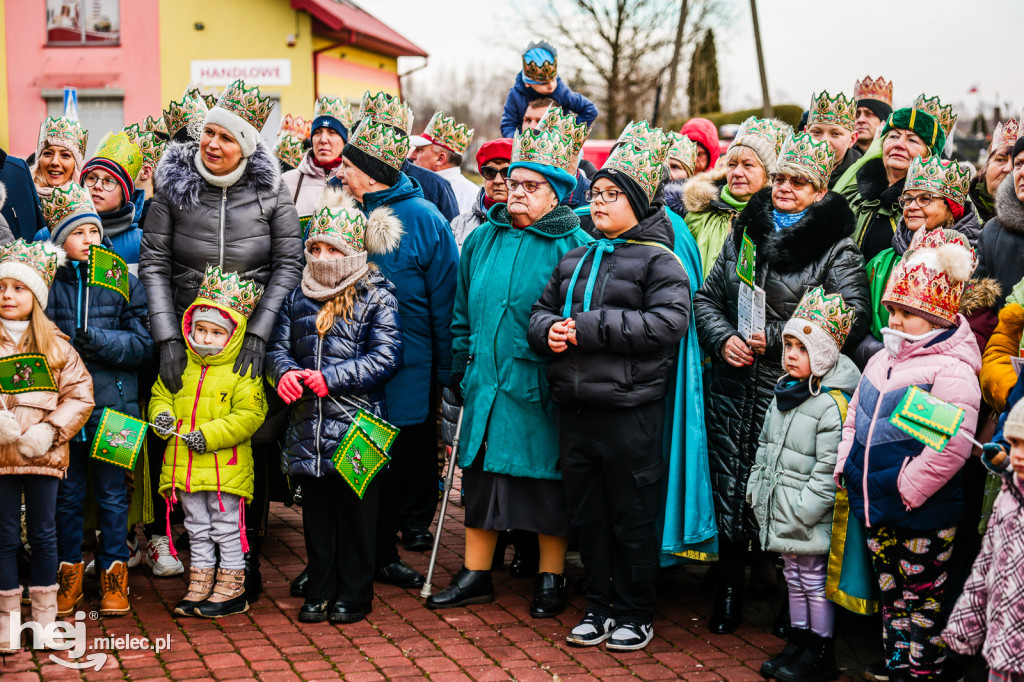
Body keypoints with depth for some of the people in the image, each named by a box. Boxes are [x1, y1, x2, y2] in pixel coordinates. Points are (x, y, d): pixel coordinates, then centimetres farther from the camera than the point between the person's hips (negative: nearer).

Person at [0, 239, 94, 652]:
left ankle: (45, 619, 21)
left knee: (44, 536, 10)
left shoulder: (56, 345, 4)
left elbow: (80, 395, 1)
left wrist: (50, 431, -11)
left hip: (44, 454, 1)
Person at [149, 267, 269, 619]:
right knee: (197, 528, 15)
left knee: (226, 528, 4)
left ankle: (231, 589, 13)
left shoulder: (243, 371, -9)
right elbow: (160, 394, 19)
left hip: (226, 468, -5)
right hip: (185, 467, 6)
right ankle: (200, 585, 24)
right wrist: (161, 415, -4)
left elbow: (249, 415, -15)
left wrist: (209, 435, -21)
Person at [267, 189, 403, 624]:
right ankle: (320, 592, 22)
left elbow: (385, 358, -10)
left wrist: (331, 377, -16)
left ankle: (354, 595, 16)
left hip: (356, 425, -4)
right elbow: (278, 346, 13)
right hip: (308, 424, 4)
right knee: (316, 512, 11)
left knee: (355, 511, 4)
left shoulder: (377, 297, -3)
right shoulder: (298, 297, 13)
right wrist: (285, 372, -11)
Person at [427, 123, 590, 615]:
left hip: (541, 389, -5)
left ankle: (551, 580, 19)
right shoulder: (483, 239, 11)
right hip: (485, 383, 5)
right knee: (480, 477, 11)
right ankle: (475, 575, 23)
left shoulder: (573, 246, -6)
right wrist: (460, 367, 13)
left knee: (546, 484, 5)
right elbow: (463, 310, 18)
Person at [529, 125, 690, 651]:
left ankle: (636, 613, 16)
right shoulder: (574, 260, 18)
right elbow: (542, 311, 21)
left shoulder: (658, 260, -3)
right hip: (575, 408, 6)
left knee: (633, 518, 2)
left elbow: (667, 323, -17)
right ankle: (599, 606, 25)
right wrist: (550, 330, -5)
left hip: (630, 411, -6)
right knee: (587, 514, 12)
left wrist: (588, 328, -17)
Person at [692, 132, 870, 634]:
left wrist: (776, 339, -15)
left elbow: (853, 318, -12)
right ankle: (728, 589, 21)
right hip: (732, 385, 4)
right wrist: (723, 338, -4)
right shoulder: (745, 233, 14)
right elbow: (707, 297, 17)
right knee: (730, 487, 6)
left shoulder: (836, 248, -2)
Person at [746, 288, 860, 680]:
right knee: (794, 578, 19)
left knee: (816, 583, 4)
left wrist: (799, 515, -21)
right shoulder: (785, 395, 9)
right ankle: (798, 643, 32)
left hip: (812, 524, -8)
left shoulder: (833, 405, -19)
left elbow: (828, 474, -22)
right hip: (782, 516, 8)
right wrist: (756, 489, 12)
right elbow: (765, 448, 19)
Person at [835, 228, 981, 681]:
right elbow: (855, 416, 21)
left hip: (921, 516, -8)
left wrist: (907, 488, -23)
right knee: (891, 592, 19)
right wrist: (845, 463, 10)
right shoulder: (883, 361, 10)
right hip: (874, 508, 8)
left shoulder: (952, 371, -18)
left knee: (923, 598, 5)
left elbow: (951, 445, -26)